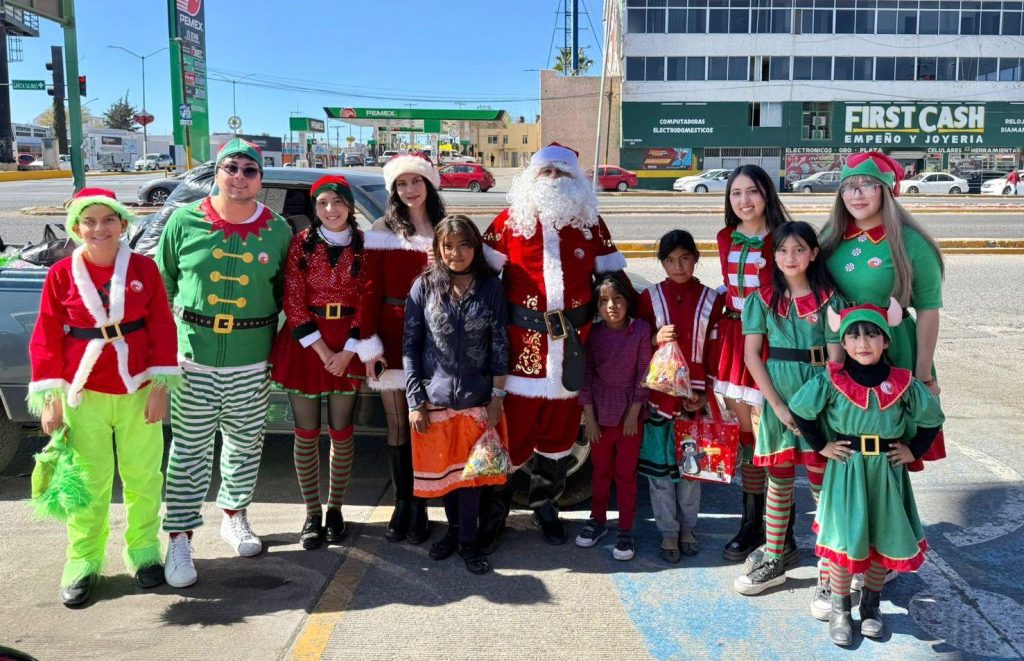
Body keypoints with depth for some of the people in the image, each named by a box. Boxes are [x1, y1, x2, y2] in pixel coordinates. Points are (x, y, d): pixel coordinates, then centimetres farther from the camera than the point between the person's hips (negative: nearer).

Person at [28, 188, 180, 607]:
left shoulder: (144, 268, -2)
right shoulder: (61, 274, -3)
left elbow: (162, 329, -2)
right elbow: (47, 338, -1)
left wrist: (160, 386, -6)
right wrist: (50, 397, -5)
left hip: (138, 391, 1)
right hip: (84, 394, 0)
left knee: (144, 477, 10)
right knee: (89, 482, 8)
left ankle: (143, 551, 27)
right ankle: (83, 563, 22)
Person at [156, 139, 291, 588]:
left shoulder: (278, 230, 0)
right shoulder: (184, 222, -1)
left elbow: (286, 292, 10)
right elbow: (162, 283, 6)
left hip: (252, 361, 2)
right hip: (193, 357, -1)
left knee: (245, 445, 14)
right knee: (189, 449, 2)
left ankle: (234, 517, 35)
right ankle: (180, 538, 13)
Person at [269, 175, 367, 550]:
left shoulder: (363, 245, 2)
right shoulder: (301, 244, -1)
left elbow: (365, 302, 0)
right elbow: (293, 303, -5)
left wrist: (347, 352, -10)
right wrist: (323, 352, -11)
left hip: (348, 347, 1)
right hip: (305, 344, -1)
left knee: (341, 431, 7)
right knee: (307, 432, 4)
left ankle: (335, 510, 23)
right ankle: (312, 515, 16)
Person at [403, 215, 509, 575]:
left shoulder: (491, 287, -2)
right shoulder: (424, 286, -3)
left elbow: (500, 346, 1)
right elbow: (410, 346, -2)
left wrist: (497, 397, -2)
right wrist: (415, 401, -6)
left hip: (476, 397, 0)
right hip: (434, 397, 0)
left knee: (470, 470, 6)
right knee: (442, 469, 11)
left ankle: (468, 540, 20)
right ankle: (454, 528, 32)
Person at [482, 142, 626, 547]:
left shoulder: (590, 224, 9)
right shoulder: (509, 221, 2)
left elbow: (612, 277, 13)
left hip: (571, 342, 3)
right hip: (520, 342, -2)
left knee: (560, 429, 12)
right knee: (510, 425, -1)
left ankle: (546, 506, 30)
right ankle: (494, 510, 17)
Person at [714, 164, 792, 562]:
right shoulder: (726, 239, 9)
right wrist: (728, 321, 15)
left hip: (770, 339, -5)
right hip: (735, 336, 5)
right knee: (745, 433, 11)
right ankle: (751, 522, 24)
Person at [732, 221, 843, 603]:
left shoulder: (828, 300, -2)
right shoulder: (763, 299, 3)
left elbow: (836, 358, -4)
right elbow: (752, 355, -2)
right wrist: (778, 405, -8)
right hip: (777, 399, 2)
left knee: (823, 485, 1)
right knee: (779, 482, 12)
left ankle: (829, 573, 9)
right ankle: (774, 560, 25)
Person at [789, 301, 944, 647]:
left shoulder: (903, 384, -6)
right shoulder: (832, 381, -11)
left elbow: (932, 418, 9)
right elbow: (799, 411, -2)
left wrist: (914, 450, 2)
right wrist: (821, 445, -3)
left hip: (887, 472, 2)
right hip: (845, 471, -2)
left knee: (884, 541, 11)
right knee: (844, 541, 1)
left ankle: (871, 605, 34)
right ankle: (839, 609, 20)